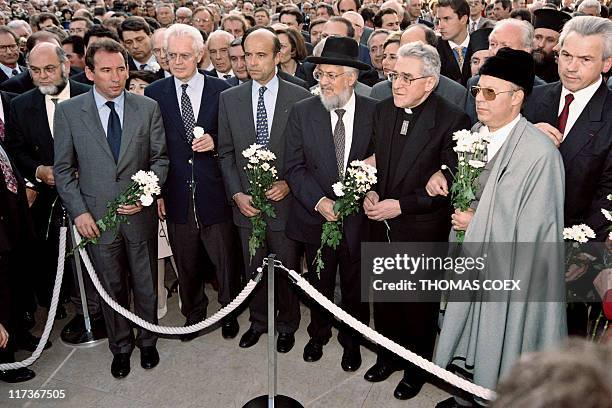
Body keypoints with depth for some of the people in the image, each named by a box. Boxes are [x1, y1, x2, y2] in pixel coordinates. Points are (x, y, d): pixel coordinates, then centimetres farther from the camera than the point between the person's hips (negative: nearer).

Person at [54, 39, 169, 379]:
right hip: (96, 217, 0)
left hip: (140, 214, 1)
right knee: (111, 287, 14)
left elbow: (160, 158, 3)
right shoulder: (68, 111, -3)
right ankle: (120, 346, 36)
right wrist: (78, 211, -7)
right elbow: (63, 168, 0)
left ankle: (147, 341, 38)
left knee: (145, 284, 14)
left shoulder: (148, 108, -1)